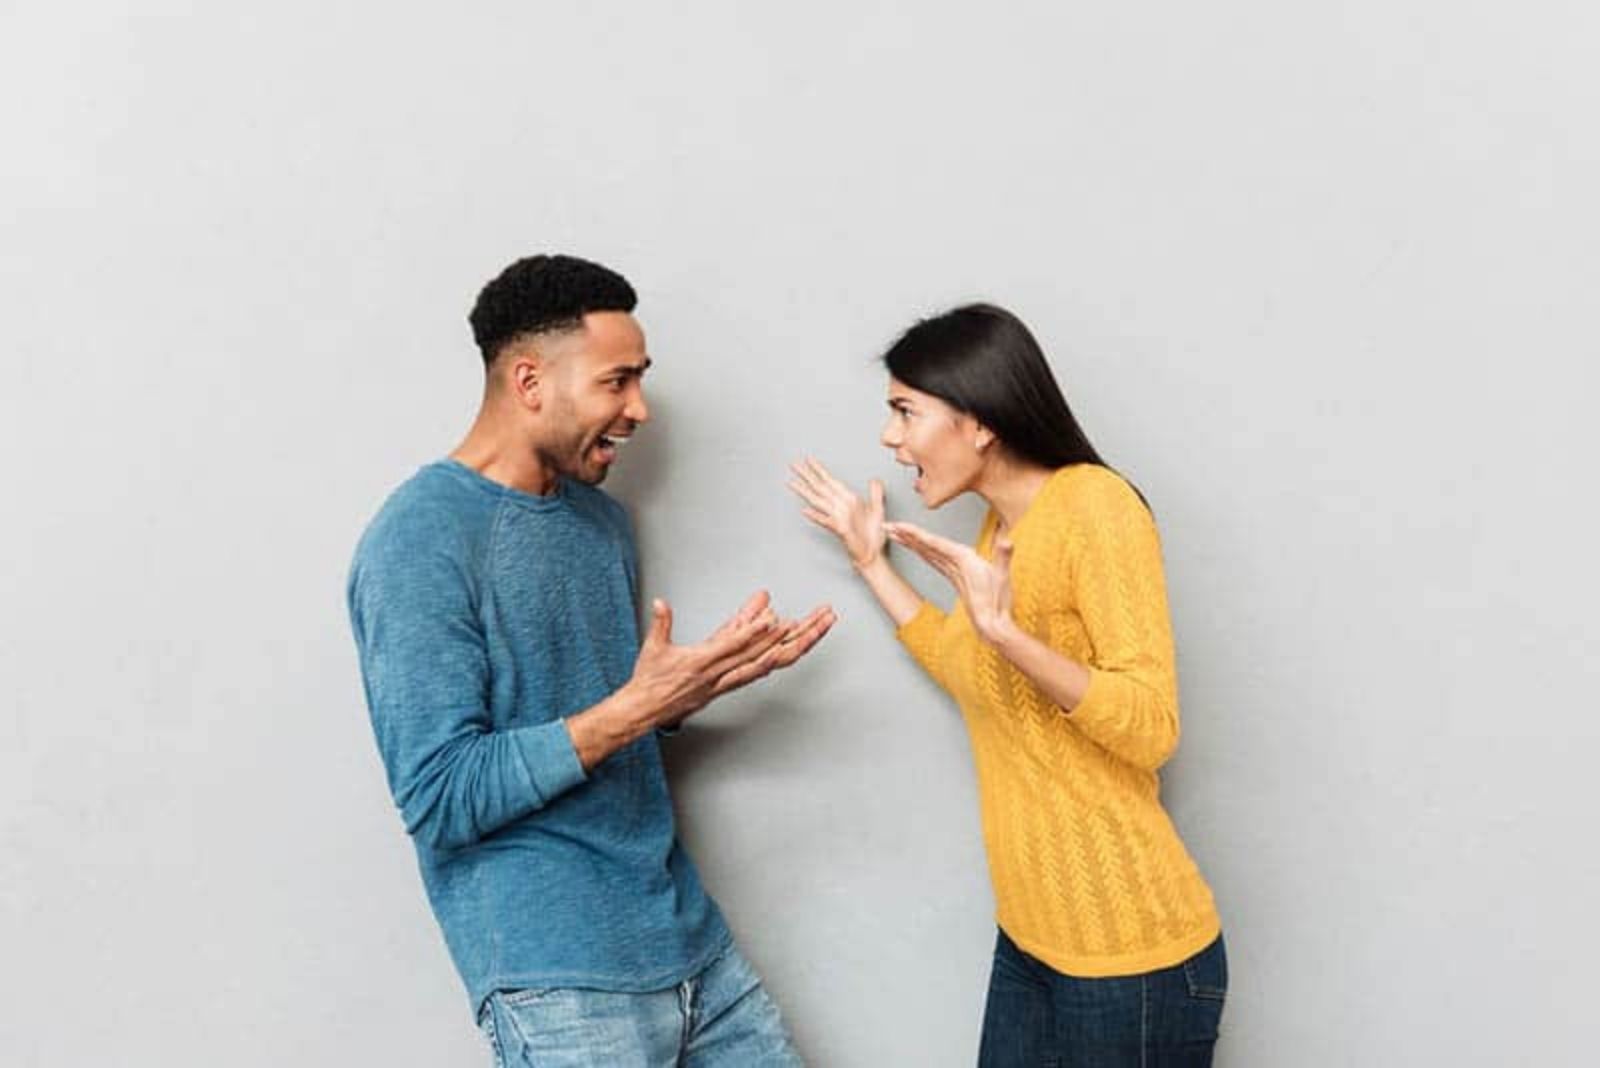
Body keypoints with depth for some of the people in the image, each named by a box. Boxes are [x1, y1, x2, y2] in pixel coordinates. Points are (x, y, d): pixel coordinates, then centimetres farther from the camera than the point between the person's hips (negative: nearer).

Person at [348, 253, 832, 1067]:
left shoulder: (602, 517, 8)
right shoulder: (420, 544, -16)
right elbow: (440, 797, -19)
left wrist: (709, 676, 1)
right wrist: (634, 708, -21)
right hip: (557, 976, -7)